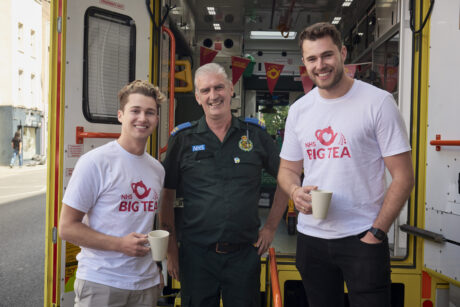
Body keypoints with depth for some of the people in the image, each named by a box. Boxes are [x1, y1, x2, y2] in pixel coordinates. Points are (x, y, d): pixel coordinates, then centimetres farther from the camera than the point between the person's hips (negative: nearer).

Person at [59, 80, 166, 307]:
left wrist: (157, 267, 11)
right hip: (100, 284, -5)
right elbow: (67, 228, -11)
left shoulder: (157, 169, 7)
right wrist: (120, 244, -19)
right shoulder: (95, 162, -11)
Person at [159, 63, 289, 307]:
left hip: (245, 253, 1)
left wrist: (271, 227, 7)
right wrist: (171, 248, 1)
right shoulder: (183, 139, 0)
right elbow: (166, 195, 4)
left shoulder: (255, 135, 2)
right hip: (196, 254, 0)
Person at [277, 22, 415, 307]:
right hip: (311, 237, 5)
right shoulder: (299, 110, 7)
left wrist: (376, 233, -12)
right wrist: (295, 190, -8)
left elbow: (403, 177, -7)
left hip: (363, 238, -4)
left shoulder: (378, 102, -7)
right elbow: (287, 169, 15)